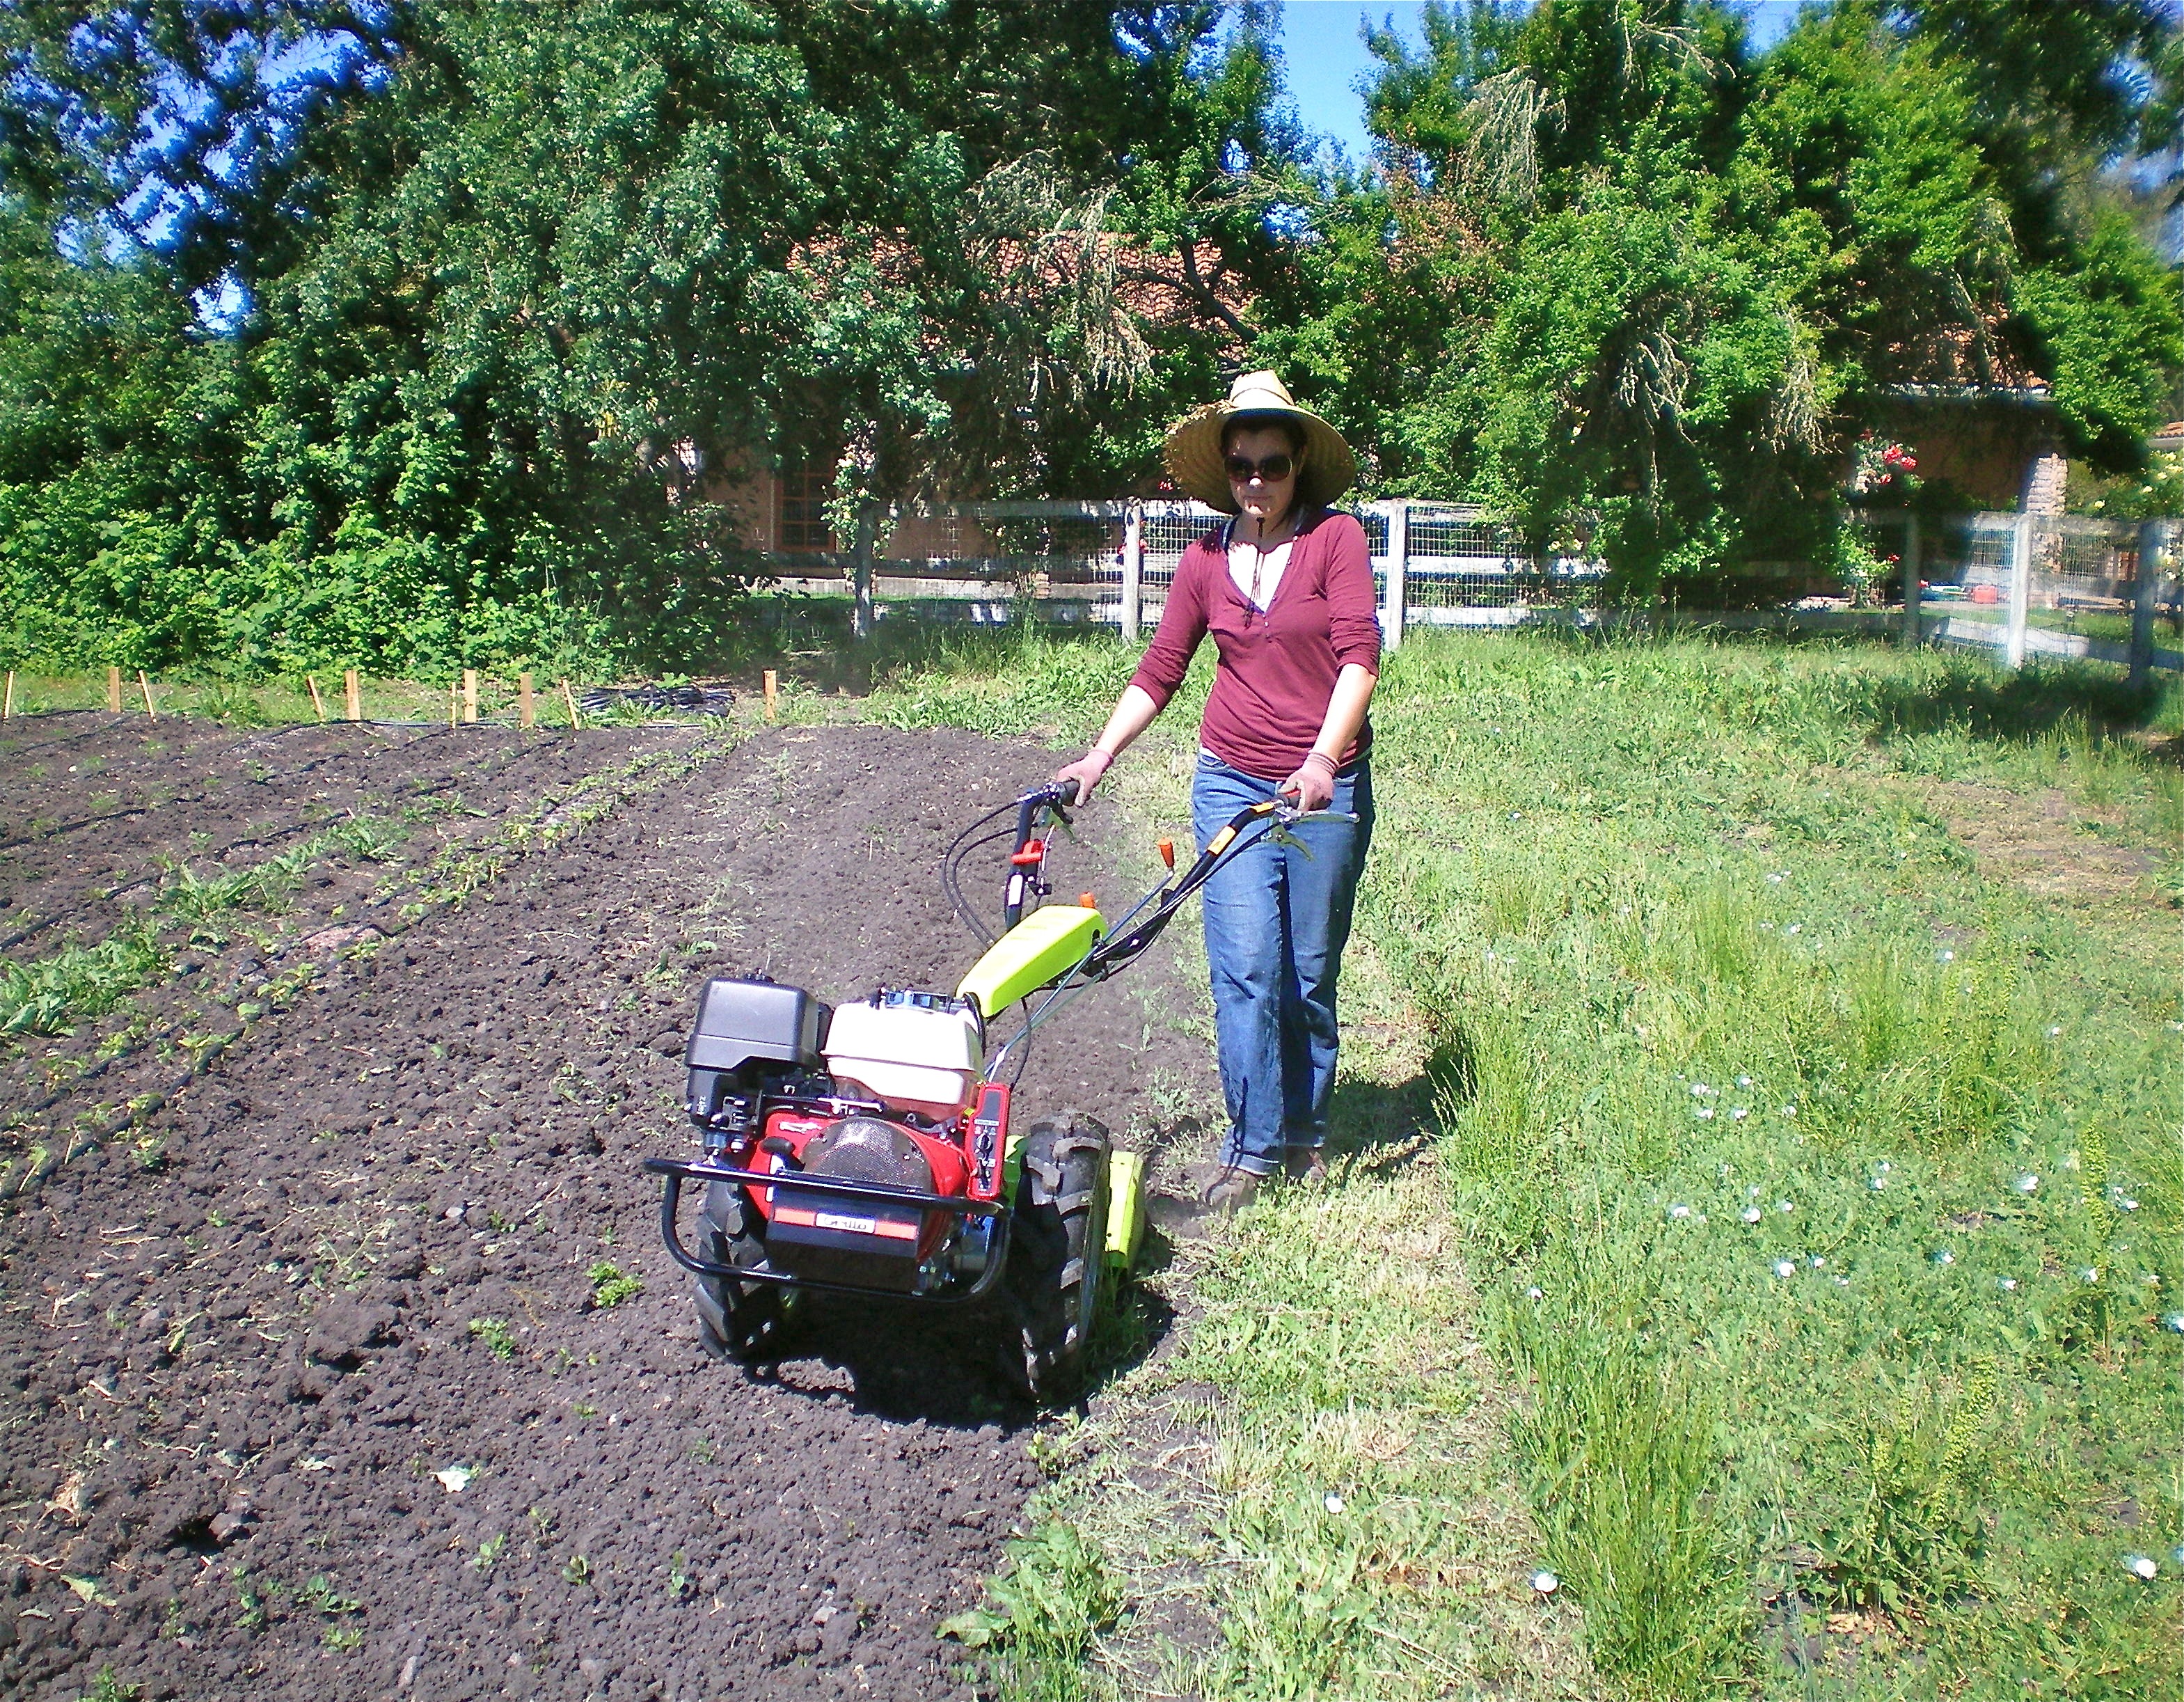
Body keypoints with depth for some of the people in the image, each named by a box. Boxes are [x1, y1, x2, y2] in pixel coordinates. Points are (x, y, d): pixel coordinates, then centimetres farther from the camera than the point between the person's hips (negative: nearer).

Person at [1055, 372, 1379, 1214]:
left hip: (1326, 784, -2)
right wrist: (1100, 755, -1)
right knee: (1245, 971, -4)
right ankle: (1252, 1146, 6)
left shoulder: (1337, 539, -4)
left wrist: (1323, 757, -27)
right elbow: (1159, 671, 9)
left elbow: (1359, 656, -14)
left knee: (1310, 973, 7)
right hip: (1230, 781, 2)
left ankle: (1306, 1134, 25)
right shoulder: (1206, 560, 6)